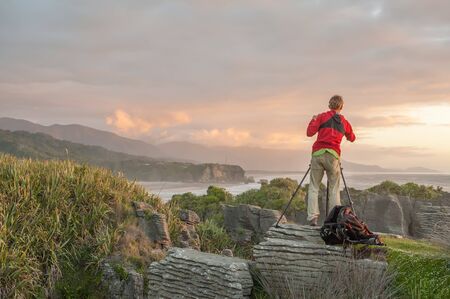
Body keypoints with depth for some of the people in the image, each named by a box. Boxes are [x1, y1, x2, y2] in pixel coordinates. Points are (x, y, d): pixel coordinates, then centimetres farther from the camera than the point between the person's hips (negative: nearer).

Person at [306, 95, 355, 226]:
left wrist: (313, 120, 18)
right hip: (333, 156, 1)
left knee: (314, 187, 3)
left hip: (318, 153, -1)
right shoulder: (345, 122, 15)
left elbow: (309, 133, 2)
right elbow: (352, 138, 30)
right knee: (334, 189, 6)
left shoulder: (322, 116, 7)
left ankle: (313, 217, -7)